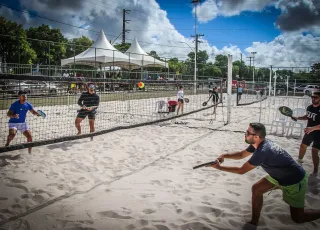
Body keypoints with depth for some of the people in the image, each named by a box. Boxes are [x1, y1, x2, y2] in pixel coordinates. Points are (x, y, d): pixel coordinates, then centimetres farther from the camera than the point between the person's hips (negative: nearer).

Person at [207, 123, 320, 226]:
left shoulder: (262, 151, -36)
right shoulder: (259, 143, -9)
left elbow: (241, 170, -28)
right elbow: (241, 154, 6)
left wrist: (219, 167, -22)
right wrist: (224, 156, -10)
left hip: (295, 180, -8)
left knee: (297, 218, 2)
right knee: (256, 189, 3)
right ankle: (254, 222, 15)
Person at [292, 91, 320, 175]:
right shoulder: (309, 107, -3)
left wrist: (313, 128, -46)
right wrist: (298, 118, 6)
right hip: (309, 132, 7)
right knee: (303, 146, 21)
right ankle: (300, 160, 47)